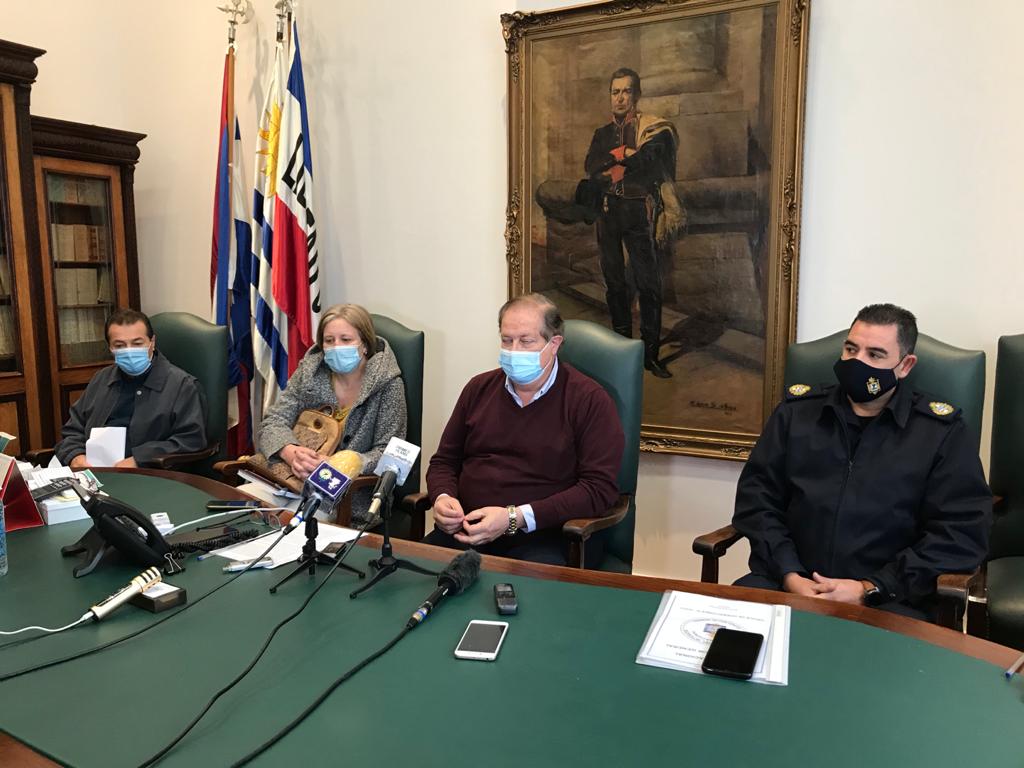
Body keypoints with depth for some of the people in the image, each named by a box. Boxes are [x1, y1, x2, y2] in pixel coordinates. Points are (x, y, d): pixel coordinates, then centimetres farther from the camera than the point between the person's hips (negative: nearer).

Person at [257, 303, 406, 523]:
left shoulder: (387, 384, -9)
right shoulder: (308, 372, 1)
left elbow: (388, 453, -10)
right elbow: (272, 423, -2)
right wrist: (292, 454, -24)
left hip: (357, 499, -4)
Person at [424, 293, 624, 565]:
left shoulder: (589, 400, -2)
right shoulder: (479, 388, 15)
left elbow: (599, 488, -10)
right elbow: (444, 461, 22)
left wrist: (515, 518, -17)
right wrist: (442, 497, -2)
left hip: (541, 537, -4)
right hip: (465, 531, 4)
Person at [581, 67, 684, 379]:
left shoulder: (652, 128, 2)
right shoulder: (602, 133, 15)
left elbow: (649, 159, -16)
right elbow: (590, 166, -1)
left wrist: (610, 166, -8)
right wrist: (623, 154, -12)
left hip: (638, 211, -4)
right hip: (608, 211, 5)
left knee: (648, 282, -6)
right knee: (613, 280, 8)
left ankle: (651, 353, -2)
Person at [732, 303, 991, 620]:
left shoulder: (942, 431, 5)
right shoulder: (797, 410, 11)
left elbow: (962, 533, -1)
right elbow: (756, 496, 6)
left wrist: (869, 589, -10)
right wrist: (789, 576, -7)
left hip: (887, 600, -2)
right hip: (785, 583, 2)